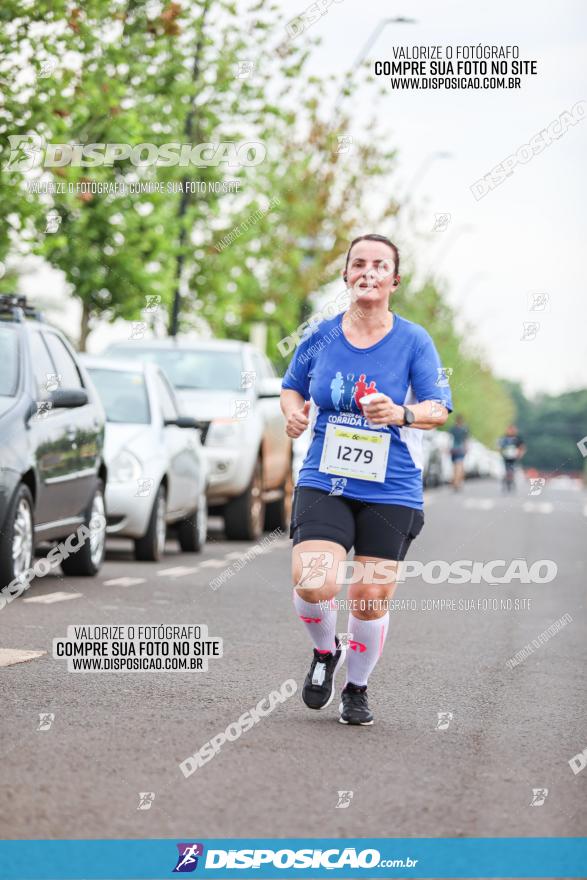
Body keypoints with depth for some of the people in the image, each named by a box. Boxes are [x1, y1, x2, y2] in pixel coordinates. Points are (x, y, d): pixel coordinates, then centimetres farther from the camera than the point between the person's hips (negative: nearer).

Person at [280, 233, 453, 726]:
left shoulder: (414, 340, -3)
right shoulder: (320, 335, 3)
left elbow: (439, 408, -7)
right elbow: (292, 386, 18)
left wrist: (402, 414, -28)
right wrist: (294, 411, -5)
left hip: (391, 491, -1)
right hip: (324, 482, 1)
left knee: (371, 600, 2)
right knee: (311, 584, -18)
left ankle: (356, 689, 28)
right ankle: (326, 652, 15)